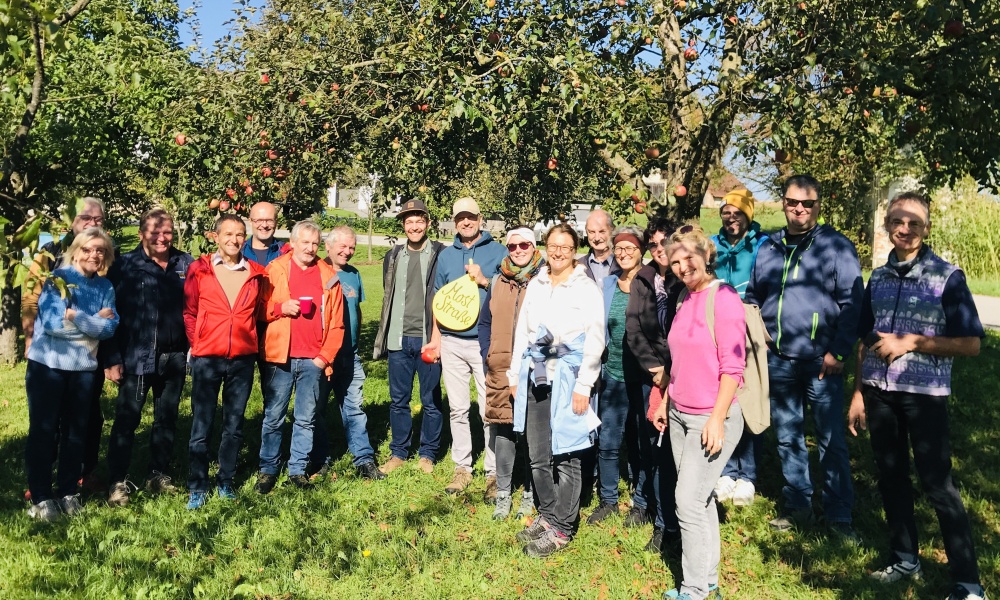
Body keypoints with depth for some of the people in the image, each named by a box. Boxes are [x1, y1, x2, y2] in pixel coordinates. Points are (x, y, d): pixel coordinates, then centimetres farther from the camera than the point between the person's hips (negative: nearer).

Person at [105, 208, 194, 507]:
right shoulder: (125, 265, -3)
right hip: (137, 355, -3)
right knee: (126, 419, 1)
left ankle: (158, 475, 25)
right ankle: (118, 482, 12)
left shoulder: (186, 264, 5)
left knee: (167, 419, 13)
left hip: (175, 356, 3)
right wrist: (113, 358, -10)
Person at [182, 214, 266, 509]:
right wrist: (196, 344, 2)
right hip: (206, 359, -2)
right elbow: (189, 313, 5)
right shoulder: (199, 269, -1)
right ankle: (198, 487, 13)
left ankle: (226, 481, 25)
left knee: (234, 425, 11)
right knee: (201, 425, 2)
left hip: (242, 360, 2)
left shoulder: (255, 273, 5)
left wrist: (249, 342, 11)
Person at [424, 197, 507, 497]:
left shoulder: (498, 251, 1)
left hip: (486, 342, -4)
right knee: (458, 409, 10)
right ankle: (462, 467, 21)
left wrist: (484, 280, -14)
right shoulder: (447, 255, 12)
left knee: (489, 410, -3)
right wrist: (436, 336, 9)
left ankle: (494, 473, 6)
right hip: (452, 342, 4)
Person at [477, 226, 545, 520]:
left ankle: (530, 493, 16)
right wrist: (487, 356, 7)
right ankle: (503, 494, 16)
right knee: (503, 432, 5)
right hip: (501, 372, 3)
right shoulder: (498, 282, 13)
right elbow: (485, 323, 18)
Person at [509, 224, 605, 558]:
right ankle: (547, 516, 27)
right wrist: (515, 374, 13)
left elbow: (595, 340, -7)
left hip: (568, 376, -5)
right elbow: (521, 330, 16)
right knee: (537, 454, 11)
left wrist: (583, 385, -12)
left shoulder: (586, 288, -3)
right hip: (535, 375, 5)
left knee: (565, 454, 1)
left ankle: (561, 528, 11)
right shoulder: (535, 285, 12)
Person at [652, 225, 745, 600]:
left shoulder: (723, 298, -13)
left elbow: (733, 367, -16)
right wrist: (665, 402, 17)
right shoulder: (685, 298, 9)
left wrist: (717, 419, -19)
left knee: (689, 500, -5)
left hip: (712, 418, -7)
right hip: (680, 414, 7)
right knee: (701, 499, 13)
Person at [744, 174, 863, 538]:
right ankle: (797, 506, 26)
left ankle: (839, 515, 14)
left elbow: (851, 302, -8)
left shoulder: (836, 246, -3)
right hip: (778, 361, 5)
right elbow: (752, 297, 19)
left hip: (821, 361, -4)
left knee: (832, 440, 2)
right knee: (787, 437, 13)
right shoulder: (768, 248, 10)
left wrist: (838, 352, -13)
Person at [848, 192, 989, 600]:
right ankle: (905, 559, 29)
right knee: (890, 476, 13)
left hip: (924, 393, -5)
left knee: (937, 484, -3)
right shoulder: (878, 278, 8)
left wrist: (911, 342, -15)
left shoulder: (947, 277, -5)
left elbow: (971, 344, -7)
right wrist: (858, 393, 11)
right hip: (879, 392, 5)